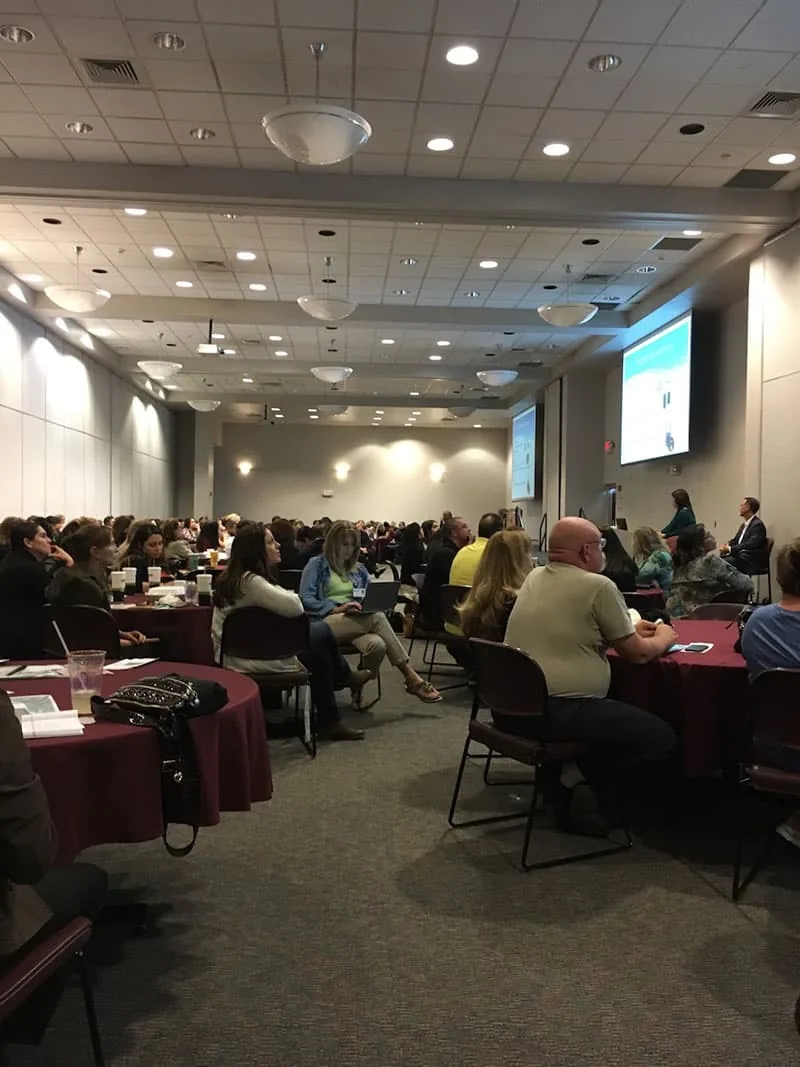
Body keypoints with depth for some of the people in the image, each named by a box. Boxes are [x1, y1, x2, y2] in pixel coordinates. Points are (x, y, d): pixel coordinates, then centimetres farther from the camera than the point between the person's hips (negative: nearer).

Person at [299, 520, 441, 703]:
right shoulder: (317, 565, 7)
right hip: (325, 622, -4)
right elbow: (305, 599, -5)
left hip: (357, 623, 5)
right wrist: (336, 609, -18)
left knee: (377, 644, -35)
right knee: (377, 618, -32)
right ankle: (411, 678, -32)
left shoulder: (360, 569, 24)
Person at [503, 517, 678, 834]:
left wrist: (629, 630, 31)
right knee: (661, 737, 3)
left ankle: (562, 775, 15)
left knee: (619, 709, 32)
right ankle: (577, 781, -1)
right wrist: (663, 638, 22)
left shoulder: (534, 578, 14)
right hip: (558, 712, -8)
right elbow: (637, 653, 0)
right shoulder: (599, 586, -8)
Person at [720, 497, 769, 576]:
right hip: (740, 557, 9)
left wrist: (730, 549, -23)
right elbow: (735, 540, 18)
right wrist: (726, 546, -4)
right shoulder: (745, 524, 18)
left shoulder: (758, 525, -13)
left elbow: (749, 545, -23)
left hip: (752, 562, -9)